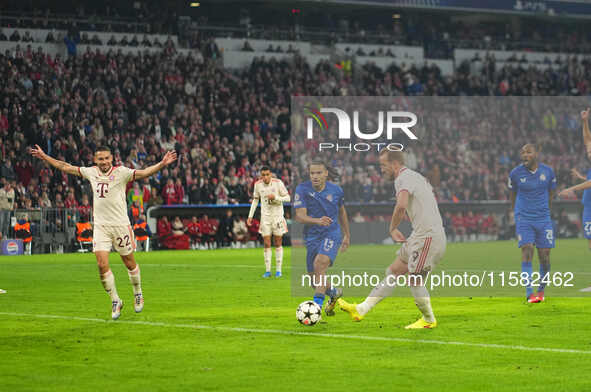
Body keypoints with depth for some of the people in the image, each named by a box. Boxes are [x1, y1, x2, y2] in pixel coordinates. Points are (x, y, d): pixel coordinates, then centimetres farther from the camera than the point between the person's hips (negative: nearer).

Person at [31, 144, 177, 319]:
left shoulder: (121, 172, -8)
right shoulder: (91, 172, 5)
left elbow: (143, 173, -20)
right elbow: (66, 167, 16)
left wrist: (162, 164, -37)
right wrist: (44, 157, 19)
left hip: (120, 225, -3)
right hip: (100, 226, 3)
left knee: (129, 263, 9)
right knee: (102, 265, -8)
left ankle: (138, 294, 34)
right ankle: (115, 301, 8)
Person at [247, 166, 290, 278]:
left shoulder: (278, 183, -11)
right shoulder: (258, 184, -2)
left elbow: (288, 198, -7)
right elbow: (255, 200, 12)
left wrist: (275, 197, -23)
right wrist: (250, 216, 7)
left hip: (278, 216, -2)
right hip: (265, 217, 2)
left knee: (278, 243, 3)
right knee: (266, 244, -2)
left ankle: (278, 270, 11)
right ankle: (267, 271, 5)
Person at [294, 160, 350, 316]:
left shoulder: (336, 190, -2)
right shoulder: (302, 189, -8)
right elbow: (300, 216, -17)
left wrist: (347, 235, 25)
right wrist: (318, 221, -35)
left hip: (332, 234, -2)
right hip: (312, 237, 2)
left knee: (320, 263, -30)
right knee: (314, 280, 9)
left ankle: (317, 304, -31)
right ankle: (334, 292, 43)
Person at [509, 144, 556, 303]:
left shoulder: (548, 172, 0)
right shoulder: (515, 173, -3)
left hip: (543, 219, 2)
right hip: (523, 218, -2)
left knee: (545, 256, 1)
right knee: (527, 251, -16)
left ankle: (541, 290, 22)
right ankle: (529, 293, -19)